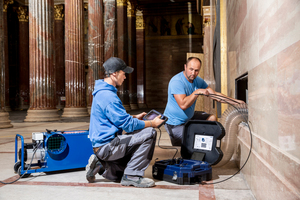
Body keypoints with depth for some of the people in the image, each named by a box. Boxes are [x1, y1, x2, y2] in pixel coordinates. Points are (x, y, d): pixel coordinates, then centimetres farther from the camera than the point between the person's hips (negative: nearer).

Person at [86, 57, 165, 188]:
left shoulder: (102, 92, 12)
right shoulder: (108, 96, -22)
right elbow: (128, 125, -22)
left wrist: (134, 117, 16)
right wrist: (152, 123, -10)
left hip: (101, 145, 11)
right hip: (106, 146, -11)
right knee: (149, 133, -17)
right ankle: (132, 176, -11)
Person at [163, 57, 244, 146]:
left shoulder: (198, 81, 0)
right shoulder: (177, 81, -26)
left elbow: (214, 94, 3)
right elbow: (183, 105, -36)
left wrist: (235, 101, -1)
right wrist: (197, 92, -30)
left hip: (189, 117, 8)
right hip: (175, 123, -8)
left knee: (212, 118, 9)